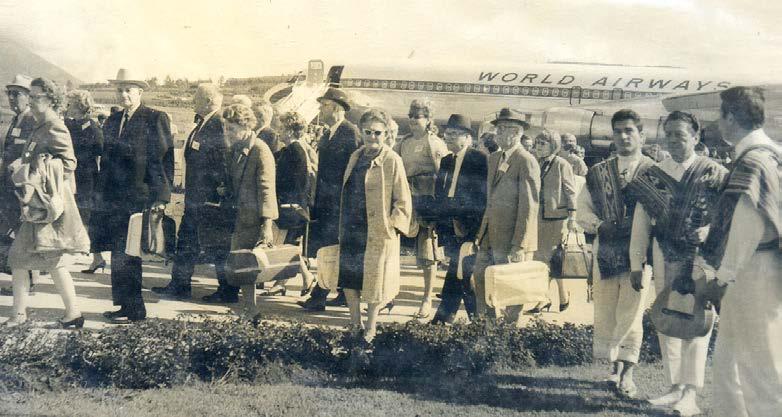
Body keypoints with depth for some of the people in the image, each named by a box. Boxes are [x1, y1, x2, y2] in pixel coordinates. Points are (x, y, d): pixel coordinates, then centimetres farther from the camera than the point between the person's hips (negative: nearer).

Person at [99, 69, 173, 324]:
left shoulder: (156, 119, -4)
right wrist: (102, 193, 14)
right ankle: (126, 305, 18)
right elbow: (106, 159, 20)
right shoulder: (112, 121, 17)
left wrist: (160, 197, -13)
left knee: (127, 254, -6)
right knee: (119, 253, 9)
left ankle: (134, 310, 3)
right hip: (114, 200, 7)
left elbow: (164, 159, -8)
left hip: (139, 198, -6)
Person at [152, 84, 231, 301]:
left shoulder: (218, 125, -16)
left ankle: (228, 290, 10)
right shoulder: (201, 125, 14)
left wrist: (219, 194, -20)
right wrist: (189, 191, 18)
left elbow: (223, 160, -20)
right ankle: (179, 286, 25)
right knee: (186, 242, 15)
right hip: (195, 197, 10)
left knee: (218, 245, 0)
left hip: (211, 197, -10)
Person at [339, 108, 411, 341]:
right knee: (348, 278, 11)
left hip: (378, 232, -6)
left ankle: (370, 329, 18)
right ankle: (355, 325, 27)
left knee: (373, 279, 4)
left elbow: (403, 200, -7)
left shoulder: (392, 160, -8)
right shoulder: (356, 157, 10)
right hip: (351, 229, 6)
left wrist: (392, 224, -14)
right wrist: (343, 224, 14)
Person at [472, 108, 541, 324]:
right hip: (490, 235, 8)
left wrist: (519, 245, -19)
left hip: (512, 238, -8)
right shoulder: (494, 158, 14)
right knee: (480, 278, 12)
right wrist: (481, 233, 13)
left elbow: (529, 205, -17)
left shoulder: (526, 162, -13)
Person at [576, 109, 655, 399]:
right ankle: (616, 367, 23)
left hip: (638, 252, -3)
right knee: (604, 312, 8)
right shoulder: (598, 173, 11)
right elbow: (582, 210, 11)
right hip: (605, 251, 4)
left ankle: (626, 374, 2)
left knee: (631, 312, -4)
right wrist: (600, 225, -6)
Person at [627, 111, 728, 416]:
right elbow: (641, 223, 6)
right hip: (666, 259, 4)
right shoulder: (652, 176, 6)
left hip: (702, 260, -3)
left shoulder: (715, 173, -2)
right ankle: (676, 387, 20)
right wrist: (636, 264, 3)